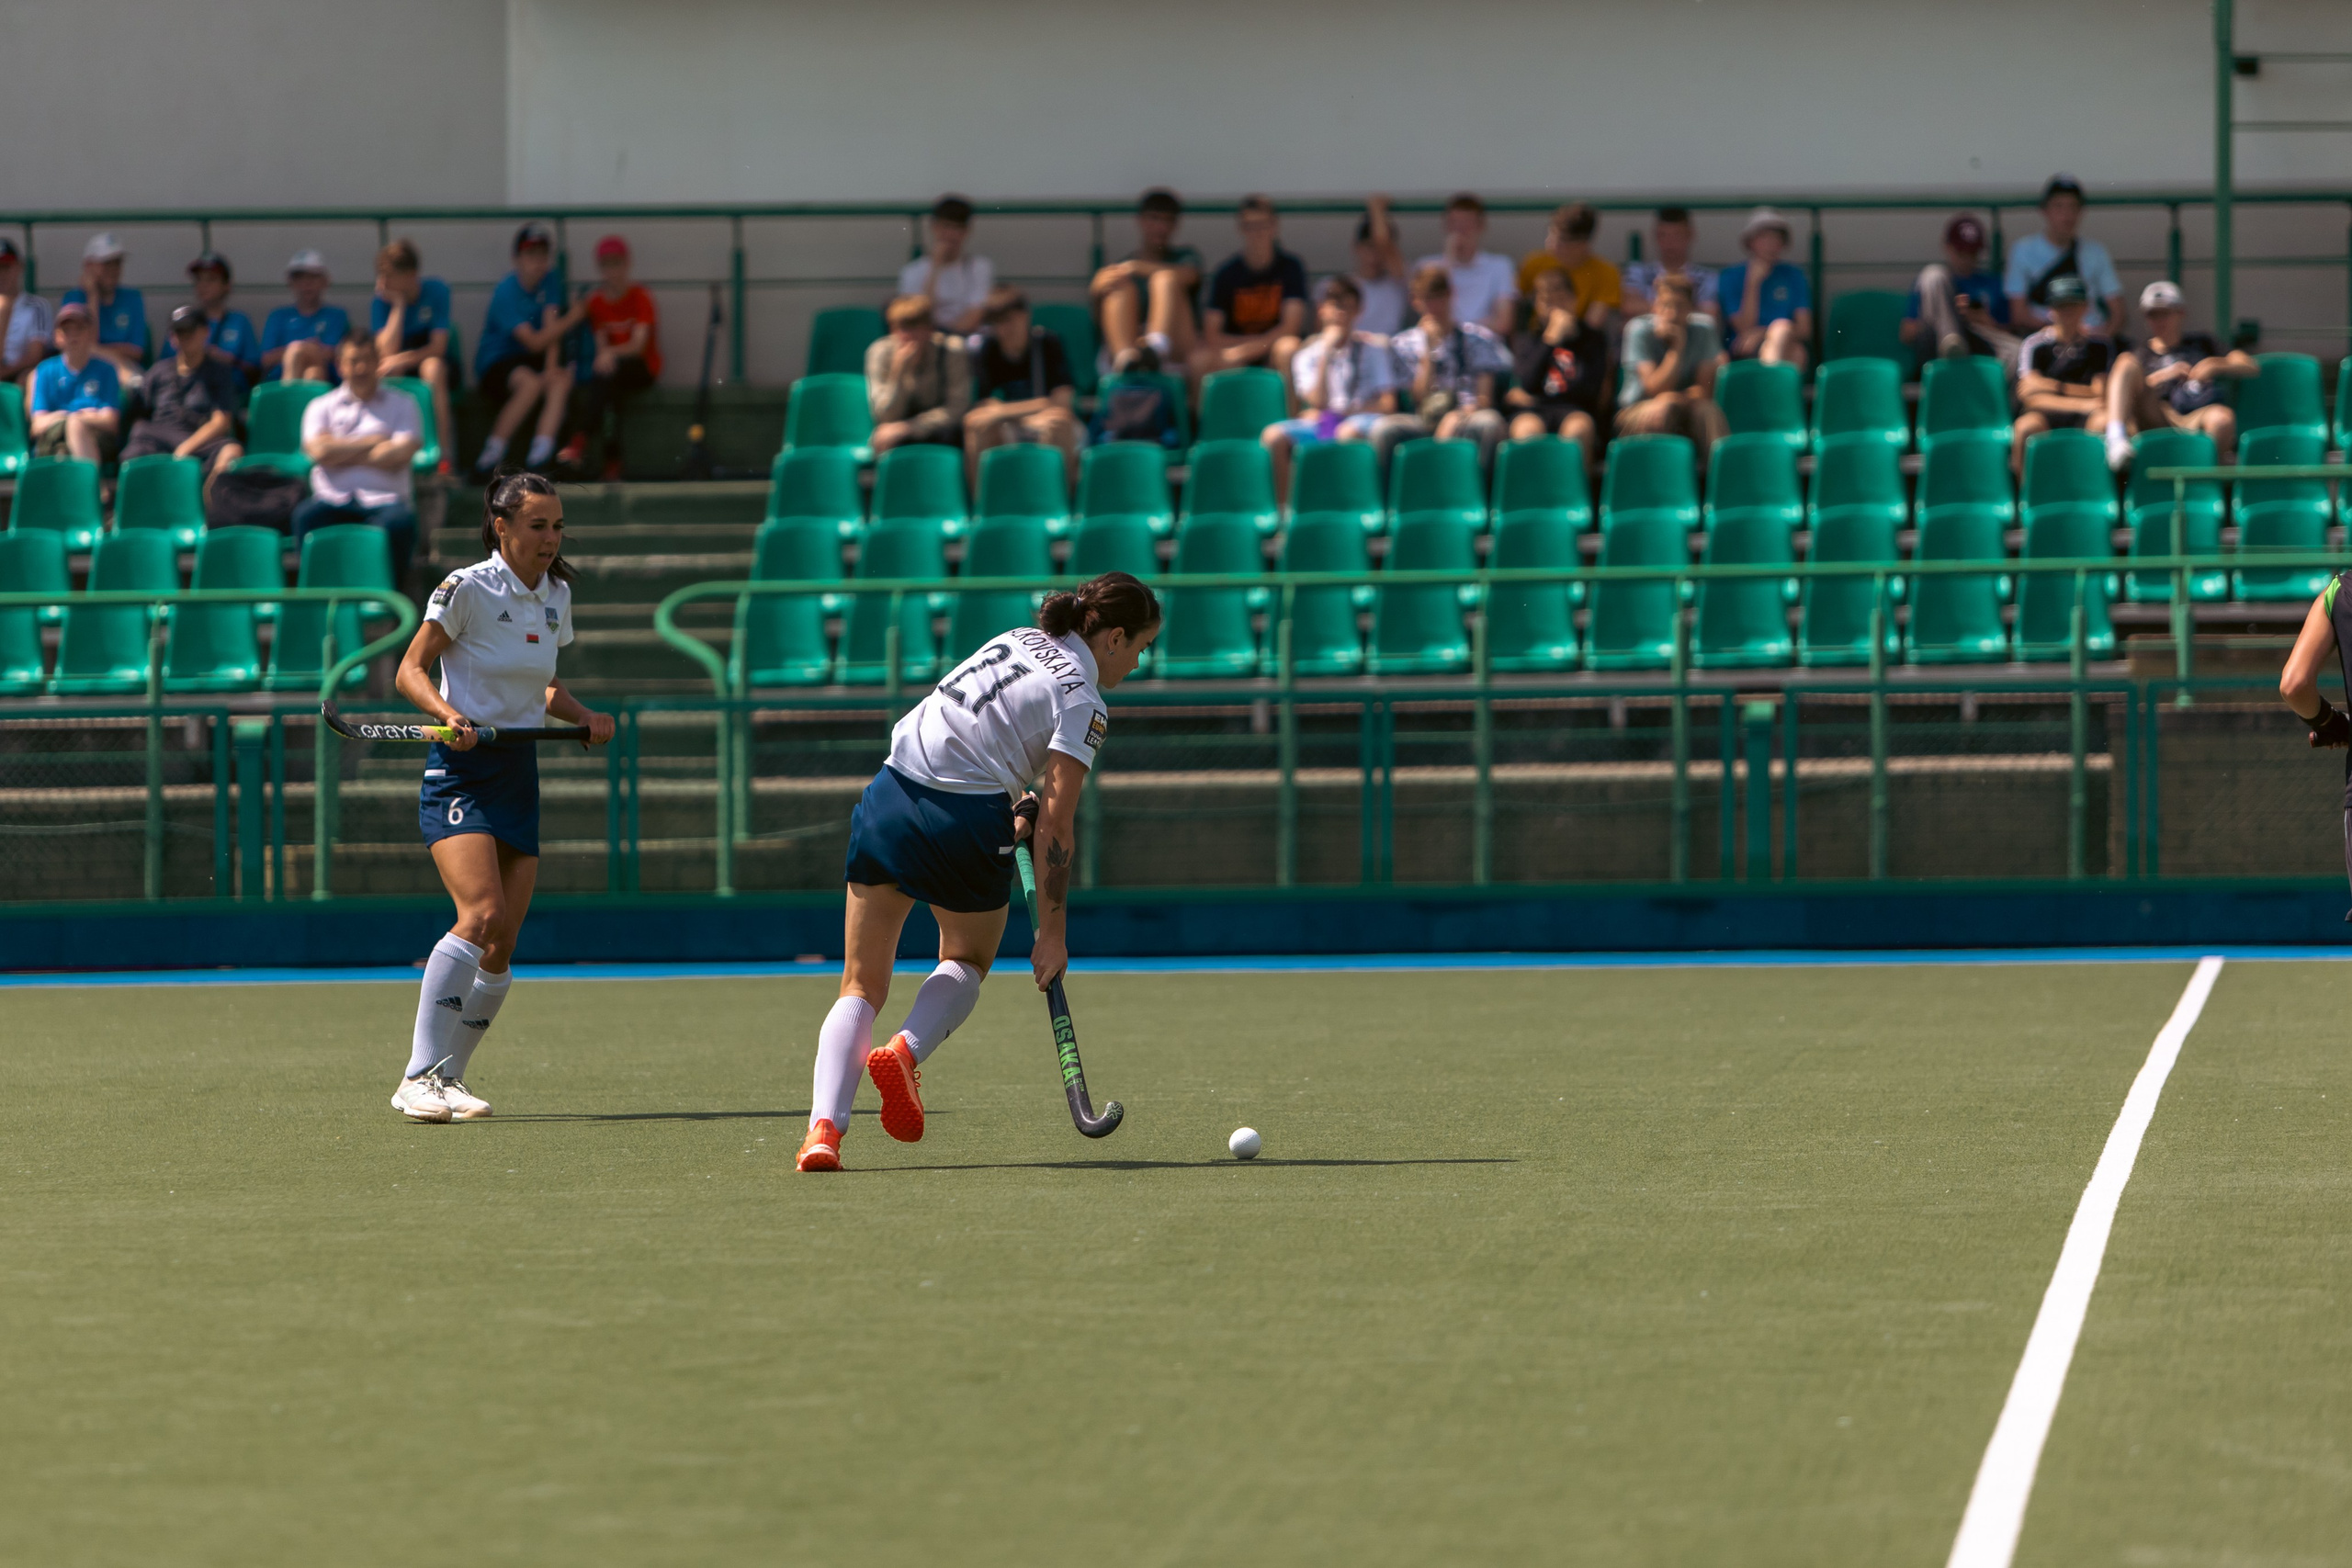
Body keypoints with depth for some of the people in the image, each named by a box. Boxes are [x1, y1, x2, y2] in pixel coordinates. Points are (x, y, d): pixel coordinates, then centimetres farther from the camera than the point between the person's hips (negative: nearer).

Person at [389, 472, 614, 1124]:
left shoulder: (556, 595, 11)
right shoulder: (467, 588, -9)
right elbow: (409, 671, -8)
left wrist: (584, 716, 4)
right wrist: (449, 714, -26)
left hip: (519, 776, 7)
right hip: (460, 772, -7)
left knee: (501, 949, 2)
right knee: (481, 913, -25)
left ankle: (449, 1079, 15)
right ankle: (419, 1077, -25)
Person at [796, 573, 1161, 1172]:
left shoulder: (1018, 640, 16)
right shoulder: (1085, 702, -5)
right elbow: (1056, 820, -10)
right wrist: (1053, 931, -7)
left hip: (892, 793, 5)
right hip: (966, 824, -5)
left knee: (862, 988, 7)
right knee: (966, 963, 23)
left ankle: (824, 1126, -13)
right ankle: (907, 1051, -6)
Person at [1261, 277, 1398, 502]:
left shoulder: (1374, 350, 11)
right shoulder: (1307, 356, 12)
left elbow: (1388, 404, 2)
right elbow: (1319, 402, -4)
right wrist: (1326, 354, -6)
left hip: (1361, 418, -2)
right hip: (1320, 428, 2)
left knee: (1349, 431, -39)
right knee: (1274, 436, -26)